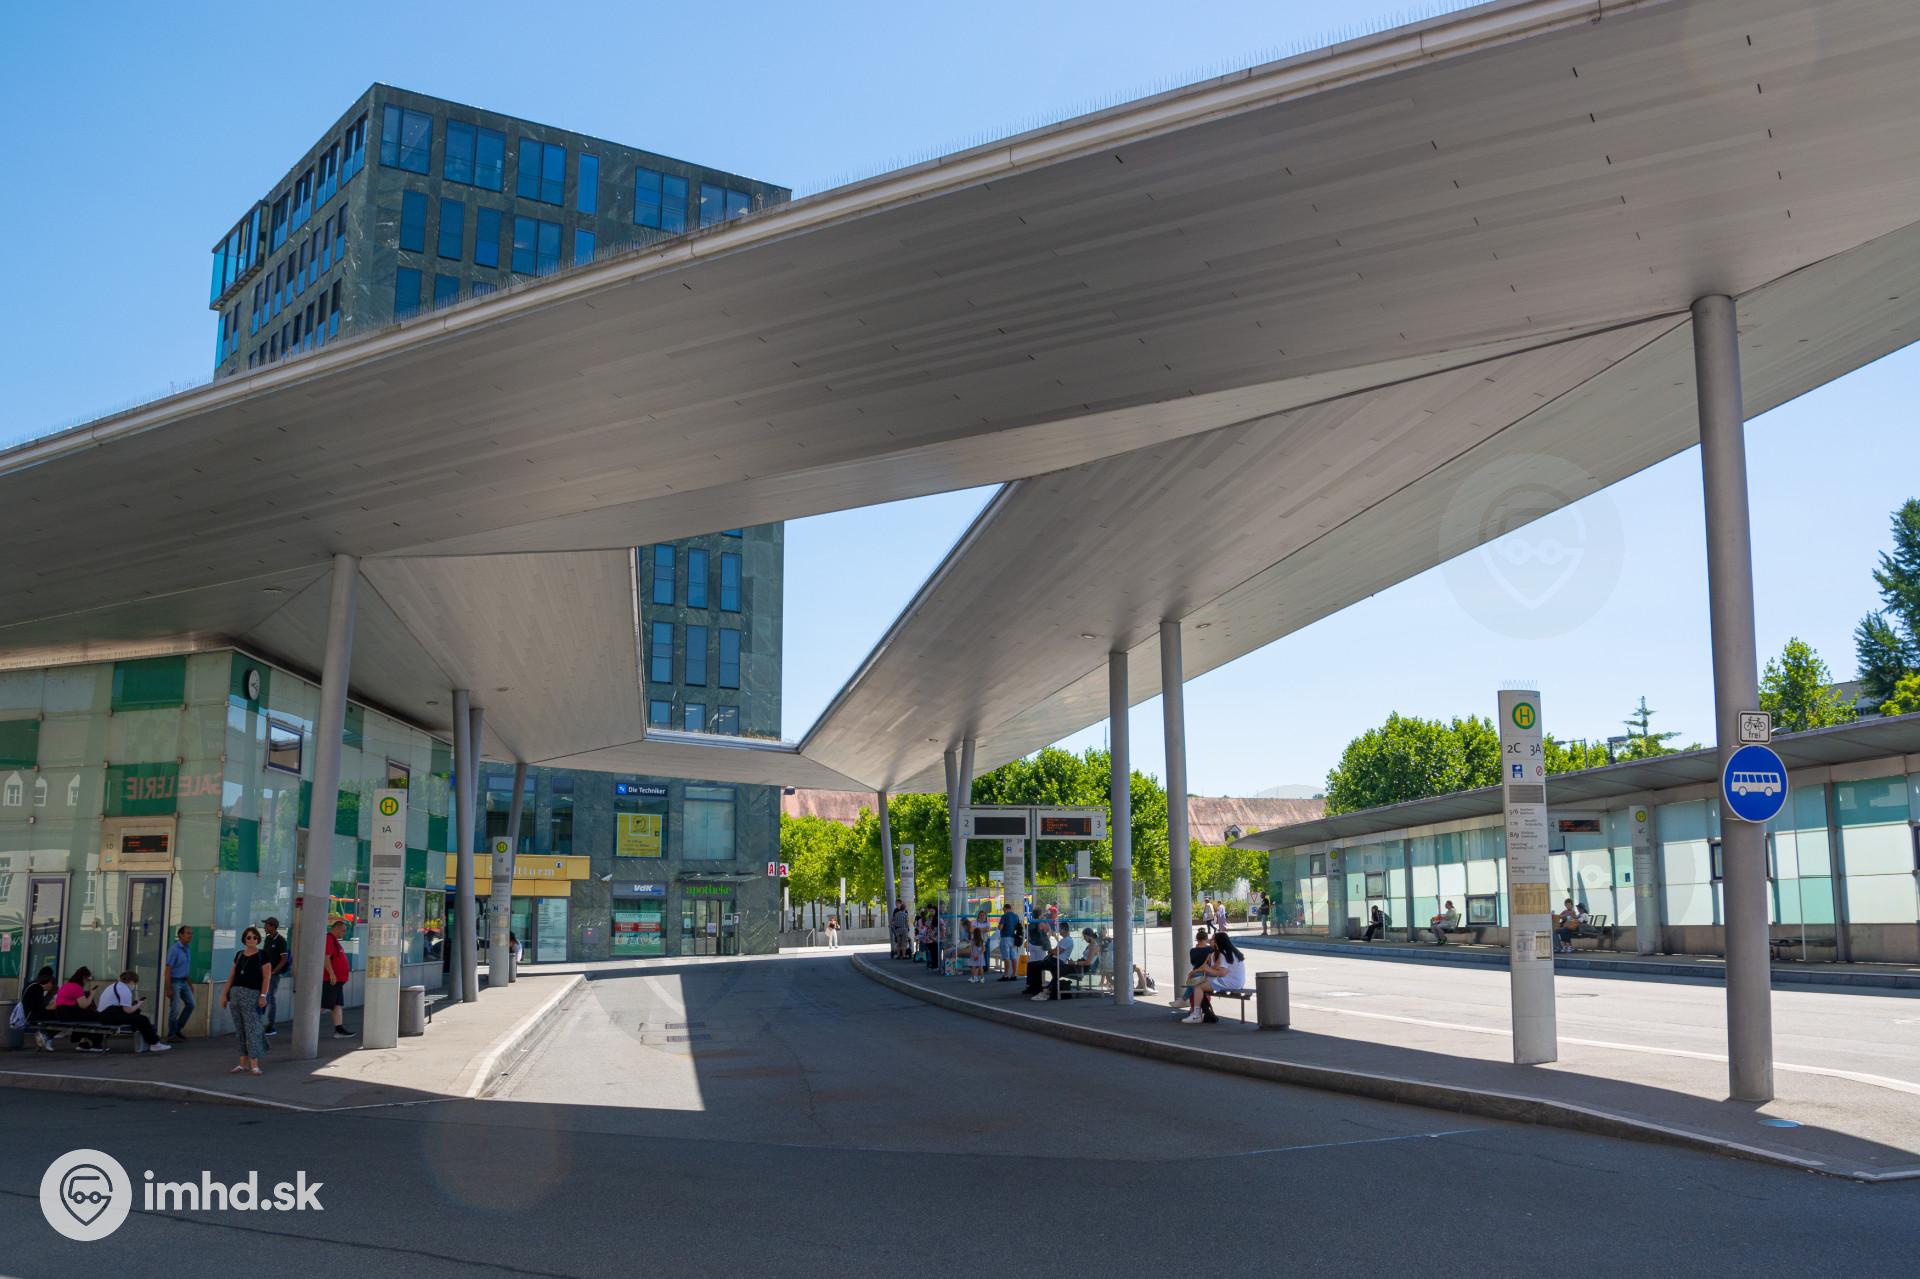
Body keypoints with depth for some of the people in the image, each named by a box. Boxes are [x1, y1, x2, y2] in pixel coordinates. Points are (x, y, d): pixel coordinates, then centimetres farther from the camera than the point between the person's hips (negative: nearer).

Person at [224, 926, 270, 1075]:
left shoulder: (262, 956, -1)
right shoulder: (239, 955, 14)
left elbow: (266, 977, -5)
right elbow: (231, 975, 16)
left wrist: (263, 995, -14)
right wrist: (225, 994, 11)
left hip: (252, 994, -5)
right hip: (235, 993, 5)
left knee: (252, 1029, -10)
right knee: (240, 1030, 7)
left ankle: (254, 1065, -12)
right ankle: (243, 1064, 13)